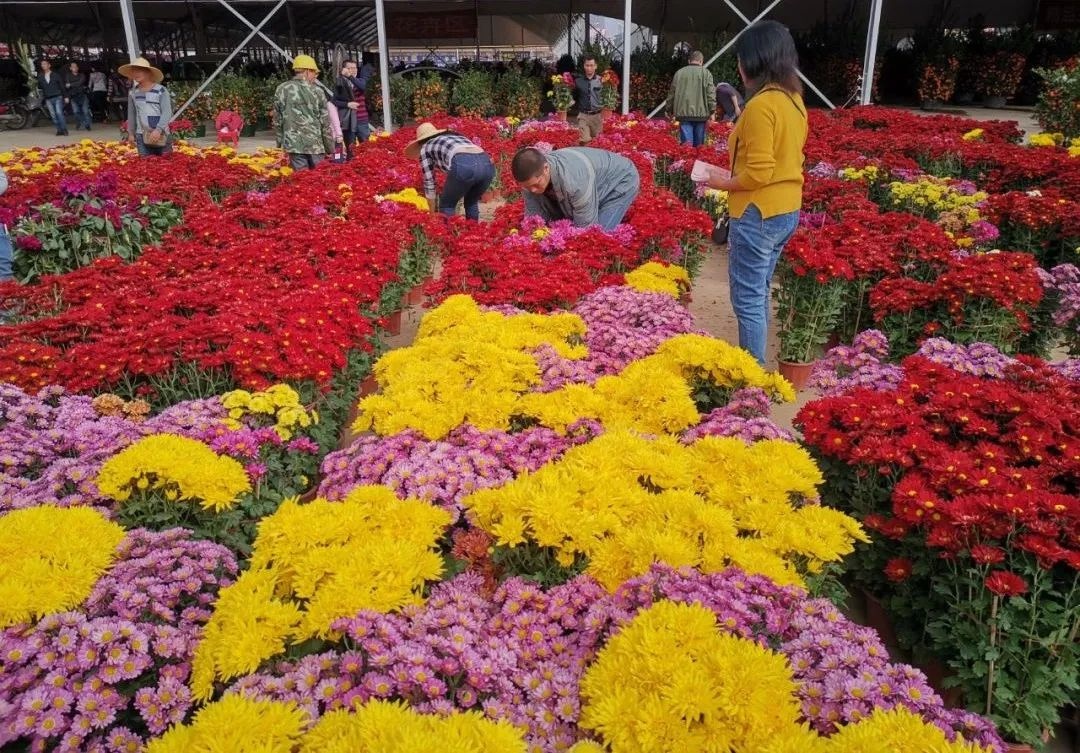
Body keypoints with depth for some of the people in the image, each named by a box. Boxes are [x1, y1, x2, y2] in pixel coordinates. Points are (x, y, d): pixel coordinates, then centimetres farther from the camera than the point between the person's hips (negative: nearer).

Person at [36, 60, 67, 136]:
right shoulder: (40, 76, 11)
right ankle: (59, 130, 3)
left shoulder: (55, 75, 5)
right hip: (48, 99, 3)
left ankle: (64, 129, -13)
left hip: (57, 97, -3)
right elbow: (39, 87, 15)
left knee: (59, 113, -15)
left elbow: (62, 86, 6)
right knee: (53, 115, 1)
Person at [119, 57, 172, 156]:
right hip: (141, 136, 3)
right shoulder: (133, 93, 10)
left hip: (161, 134, -3)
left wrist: (158, 130, -20)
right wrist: (131, 133, 18)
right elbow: (131, 114, 17)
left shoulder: (161, 90, -4)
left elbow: (167, 112, -10)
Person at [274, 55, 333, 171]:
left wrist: (280, 144, 16)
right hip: (315, 143, -1)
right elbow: (325, 123, 0)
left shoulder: (281, 90, 3)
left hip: (293, 143, 1)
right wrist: (330, 148, 7)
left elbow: (277, 120, 7)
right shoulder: (316, 91, -2)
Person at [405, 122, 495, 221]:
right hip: (487, 164, 6)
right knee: (471, 202, 30)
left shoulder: (425, 148, 26)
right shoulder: (456, 136, 41)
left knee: (447, 206, 18)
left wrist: (432, 213, 38)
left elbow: (429, 181, 27)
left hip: (463, 165, -5)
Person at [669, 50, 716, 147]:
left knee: (686, 142, -3)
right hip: (701, 113, -1)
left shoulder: (679, 73, 8)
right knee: (699, 143, 7)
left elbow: (672, 93, 12)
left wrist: (671, 111, 21)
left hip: (683, 112, 1)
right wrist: (712, 111, 2)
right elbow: (711, 93, -3)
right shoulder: (705, 73, 1)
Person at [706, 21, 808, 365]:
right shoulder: (794, 100, 9)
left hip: (759, 215, -10)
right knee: (759, 293, 19)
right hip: (787, 211, 10)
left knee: (748, 300, 0)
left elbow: (759, 173, -22)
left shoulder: (761, 104, -19)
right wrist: (734, 175, 14)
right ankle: (755, 364, 30)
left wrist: (724, 183, -6)